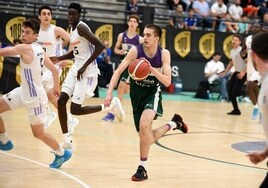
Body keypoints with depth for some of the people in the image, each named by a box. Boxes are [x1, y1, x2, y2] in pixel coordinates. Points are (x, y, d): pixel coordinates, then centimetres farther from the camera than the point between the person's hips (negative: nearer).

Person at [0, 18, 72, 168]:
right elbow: (54, 69, 9)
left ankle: (62, 153, 28)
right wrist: (57, 87, 23)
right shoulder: (39, 49, 1)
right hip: (24, 91, 9)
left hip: (34, 96, -9)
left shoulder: (25, 48, -25)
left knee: (38, 133, 7)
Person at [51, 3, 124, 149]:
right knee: (61, 101, -1)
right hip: (75, 69, 9)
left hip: (87, 72, -9)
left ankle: (111, 106, 8)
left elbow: (100, 46, -25)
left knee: (75, 110, -9)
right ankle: (67, 141, 7)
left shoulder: (81, 27, -16)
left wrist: (85, 66, -24)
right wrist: (59, 59, 14)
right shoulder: (72, 29, 13)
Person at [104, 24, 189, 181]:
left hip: (153, 93, -2)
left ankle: (143, 168, -19)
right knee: (147, 138, 5)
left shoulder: (164, 54, -12)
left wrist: (152, 69, -31)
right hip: (137, 94, 2)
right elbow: (118, 72, -13)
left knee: (144, 124, -31)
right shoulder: (135, 51, -14)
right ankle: (173, 124, 35)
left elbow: (167, 82, -16)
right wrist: (110, 93, -24)